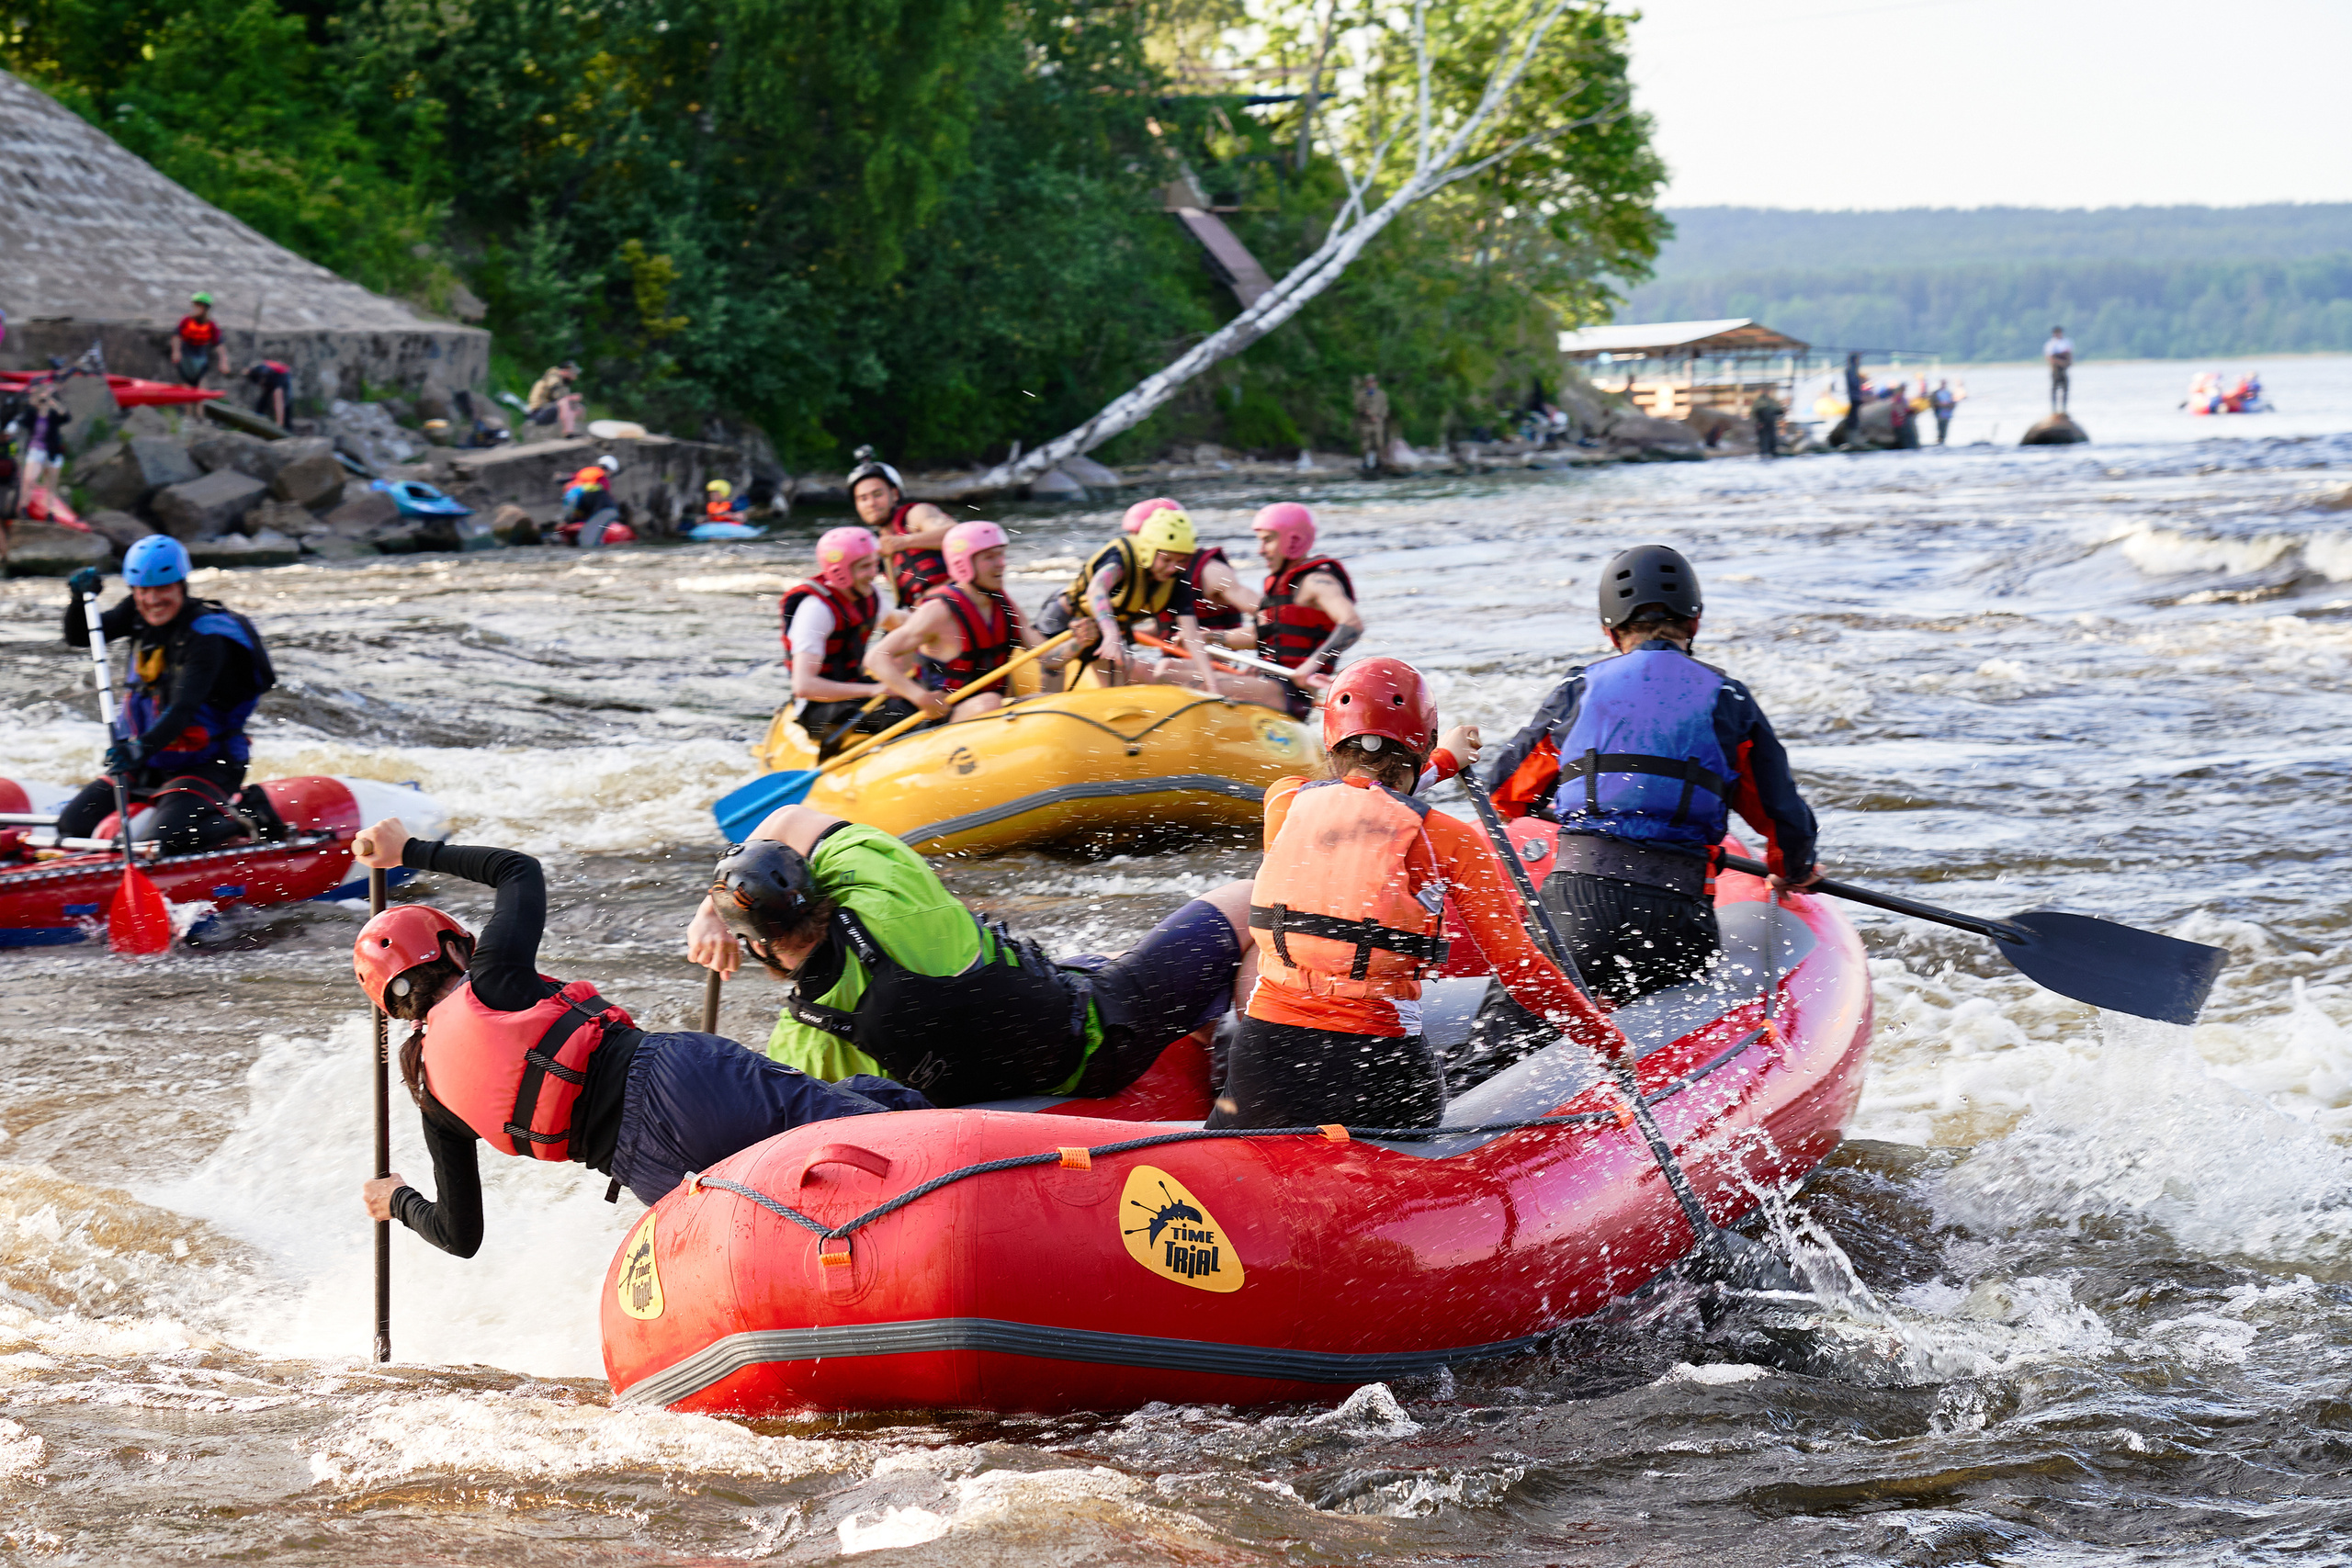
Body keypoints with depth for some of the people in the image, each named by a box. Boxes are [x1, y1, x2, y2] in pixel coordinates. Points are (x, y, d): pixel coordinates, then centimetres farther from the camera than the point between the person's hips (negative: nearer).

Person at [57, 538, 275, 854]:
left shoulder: (206, 636, -22)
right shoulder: (138, 616, 1)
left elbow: (183, 710, -33)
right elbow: (78, 638, 3)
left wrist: (142, 747, -47)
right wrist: (80, 599, -18)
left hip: (204, 766, -7)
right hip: (145, 767, 7)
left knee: (173, 835, -31)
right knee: (72, 825, -4)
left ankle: (237, 822, -3)